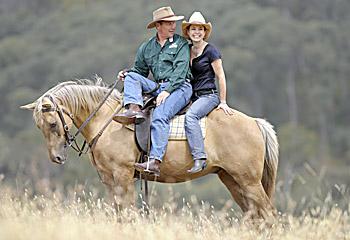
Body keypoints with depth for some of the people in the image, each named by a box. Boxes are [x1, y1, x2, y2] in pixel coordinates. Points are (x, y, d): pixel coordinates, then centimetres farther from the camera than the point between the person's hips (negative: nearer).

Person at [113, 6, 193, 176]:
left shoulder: (181, 44, 4)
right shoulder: (146, 48, 18)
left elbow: (180, 70, -8)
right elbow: (139, 71, 24)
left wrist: (167, 90, -20)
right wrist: (125, 74, 1)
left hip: (180, 87, -6)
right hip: (157, 87, 6)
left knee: (160, 115, -30)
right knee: (132, 77, -10)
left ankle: (154, 162, -41)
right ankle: (134, 110, -35)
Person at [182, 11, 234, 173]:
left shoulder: (211, 51, -5)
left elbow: (221, 77, -4)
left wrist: (223, 102, -4)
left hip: (209, 96, -8)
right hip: (191, 97, 8)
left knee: (190, 116, -35)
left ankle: (199, 158, -40)